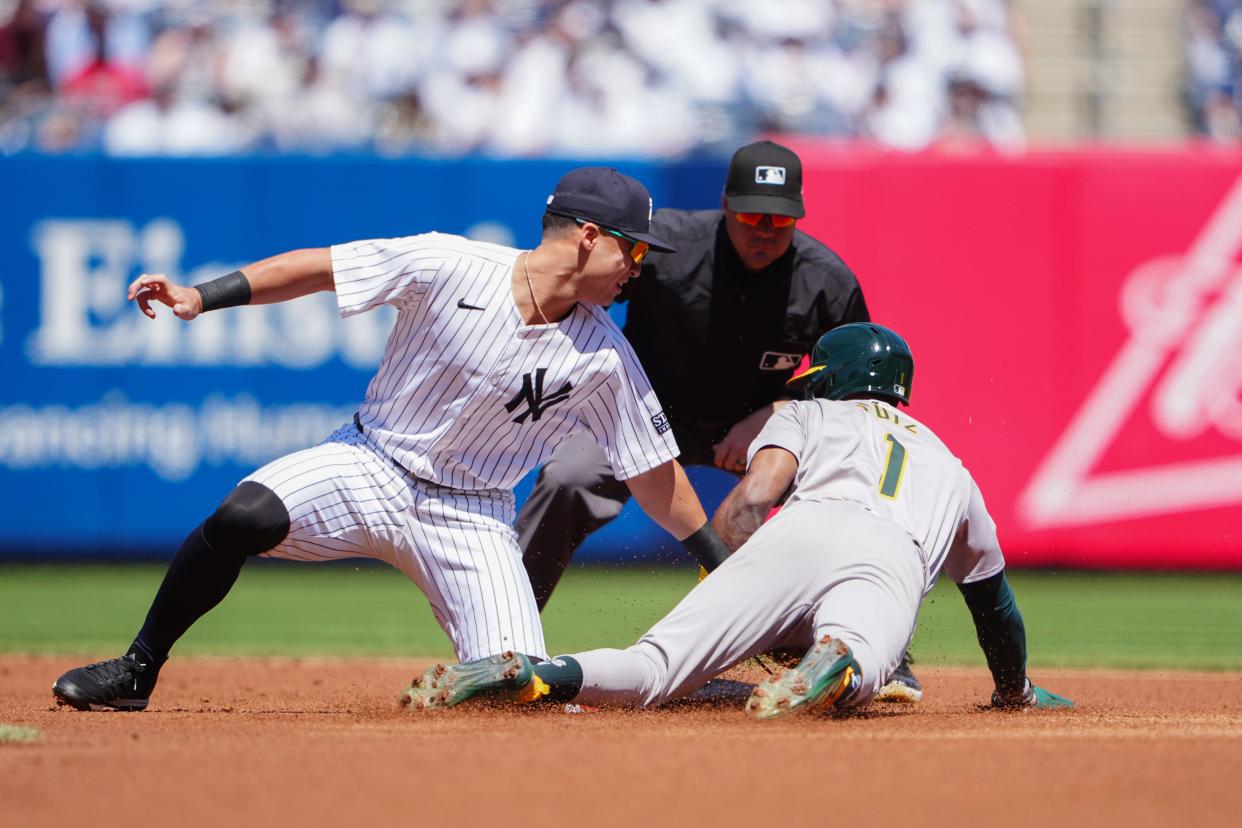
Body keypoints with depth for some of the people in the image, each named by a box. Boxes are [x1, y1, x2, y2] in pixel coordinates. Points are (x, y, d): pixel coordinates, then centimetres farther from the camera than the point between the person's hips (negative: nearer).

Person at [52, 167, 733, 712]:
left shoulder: (604, 359, -7)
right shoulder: (447, 267, -15)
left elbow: (654, 474, 2)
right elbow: (318, 268, -12)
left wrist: (722, 565, 0)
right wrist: (199, 298, -20)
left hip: (472, 515, 2)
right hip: (373, 465, -2)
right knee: (244, 518, -30)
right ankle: (136, 672, -12)